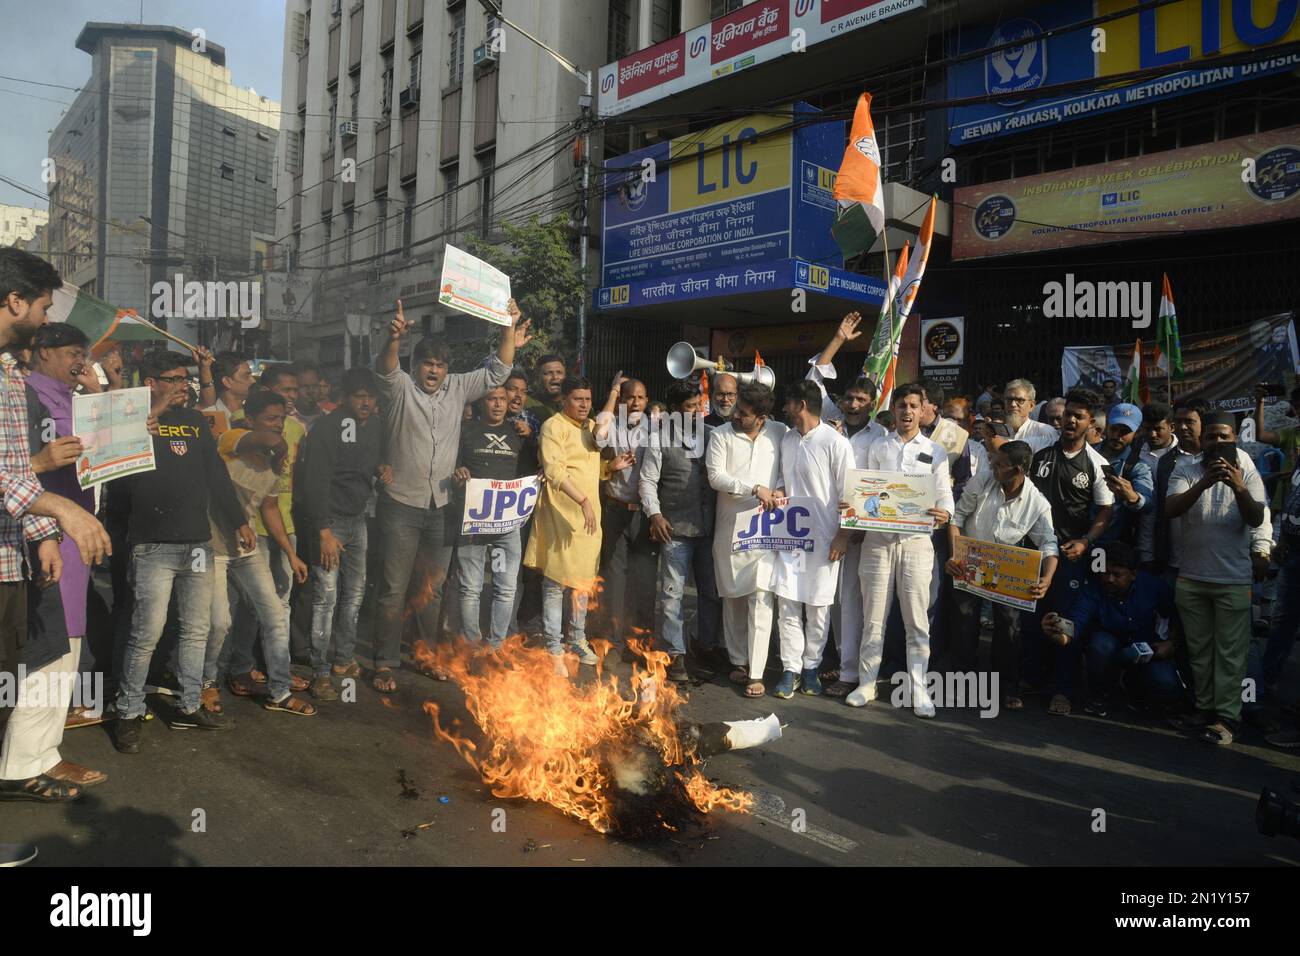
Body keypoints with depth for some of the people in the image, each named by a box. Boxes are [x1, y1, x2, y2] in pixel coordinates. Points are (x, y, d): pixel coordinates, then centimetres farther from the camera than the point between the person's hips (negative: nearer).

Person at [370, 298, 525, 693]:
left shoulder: (457, 389, 7)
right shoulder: (401, 388, -5)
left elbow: (497, 372, 7)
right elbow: (386, 369, -26)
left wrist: (510, 328, -5)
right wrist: (394, 339, -47)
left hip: (441, 507, 5)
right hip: (401, 505, -4)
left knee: (434, 587, 15)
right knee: (393, 589, 1)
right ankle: (385, 663, 12)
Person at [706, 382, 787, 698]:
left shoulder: (780, 433, 3)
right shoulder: (721, 435, 0)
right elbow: (715, 476, -9)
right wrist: (754, 488, -17)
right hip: (730, 526, 1)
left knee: (761, 597, -8)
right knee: (733, 596, 10)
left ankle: (756, 673, -3)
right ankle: (739, 661, 25)